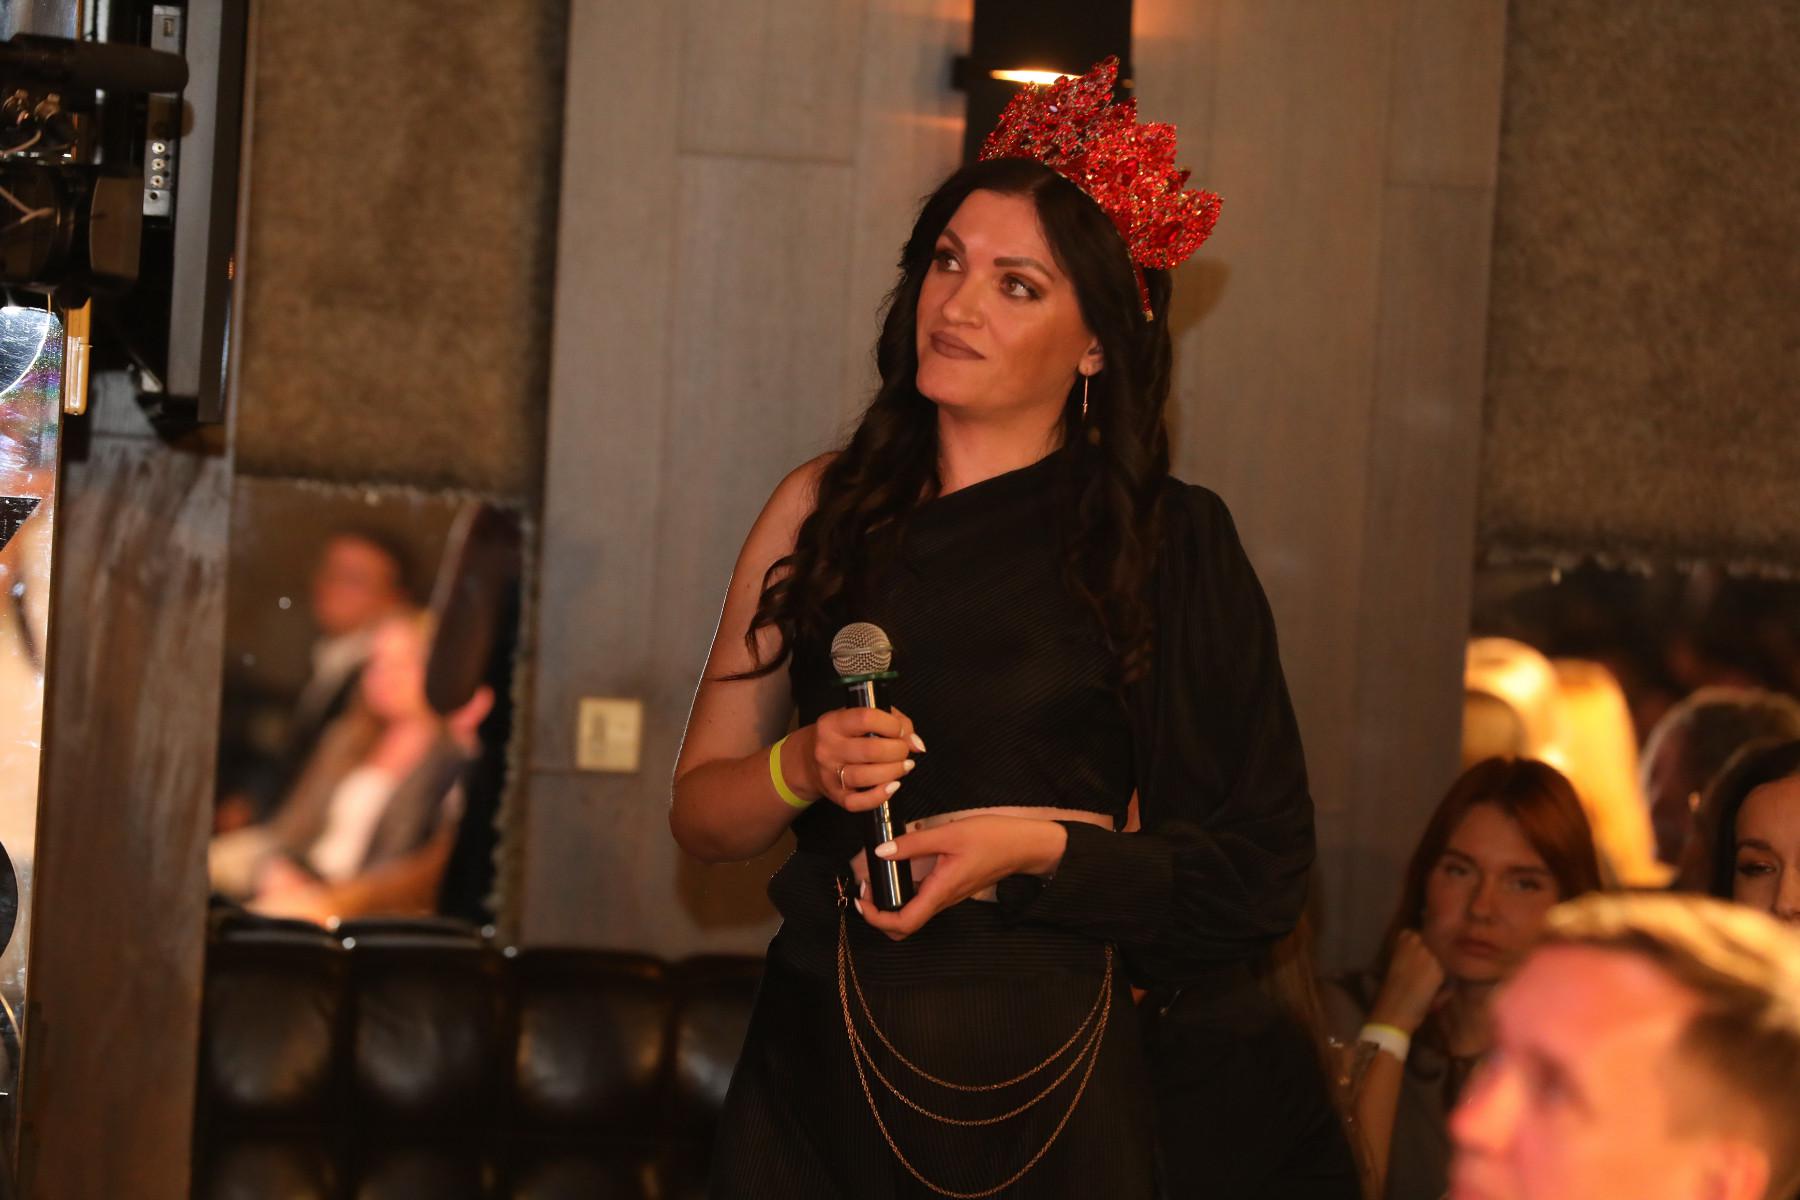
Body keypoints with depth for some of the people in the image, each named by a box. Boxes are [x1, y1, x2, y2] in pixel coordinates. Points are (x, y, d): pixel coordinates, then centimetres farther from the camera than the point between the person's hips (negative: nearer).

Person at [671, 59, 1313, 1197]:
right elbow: (699, 812, 7)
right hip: (819, 1063, 3)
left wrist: (1038, 849, -15)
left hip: (1045, 1092, -2)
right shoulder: (826, 508, 6)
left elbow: (1258, 869, -3)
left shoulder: (1168, 544, -3)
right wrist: (801, 769, -13)